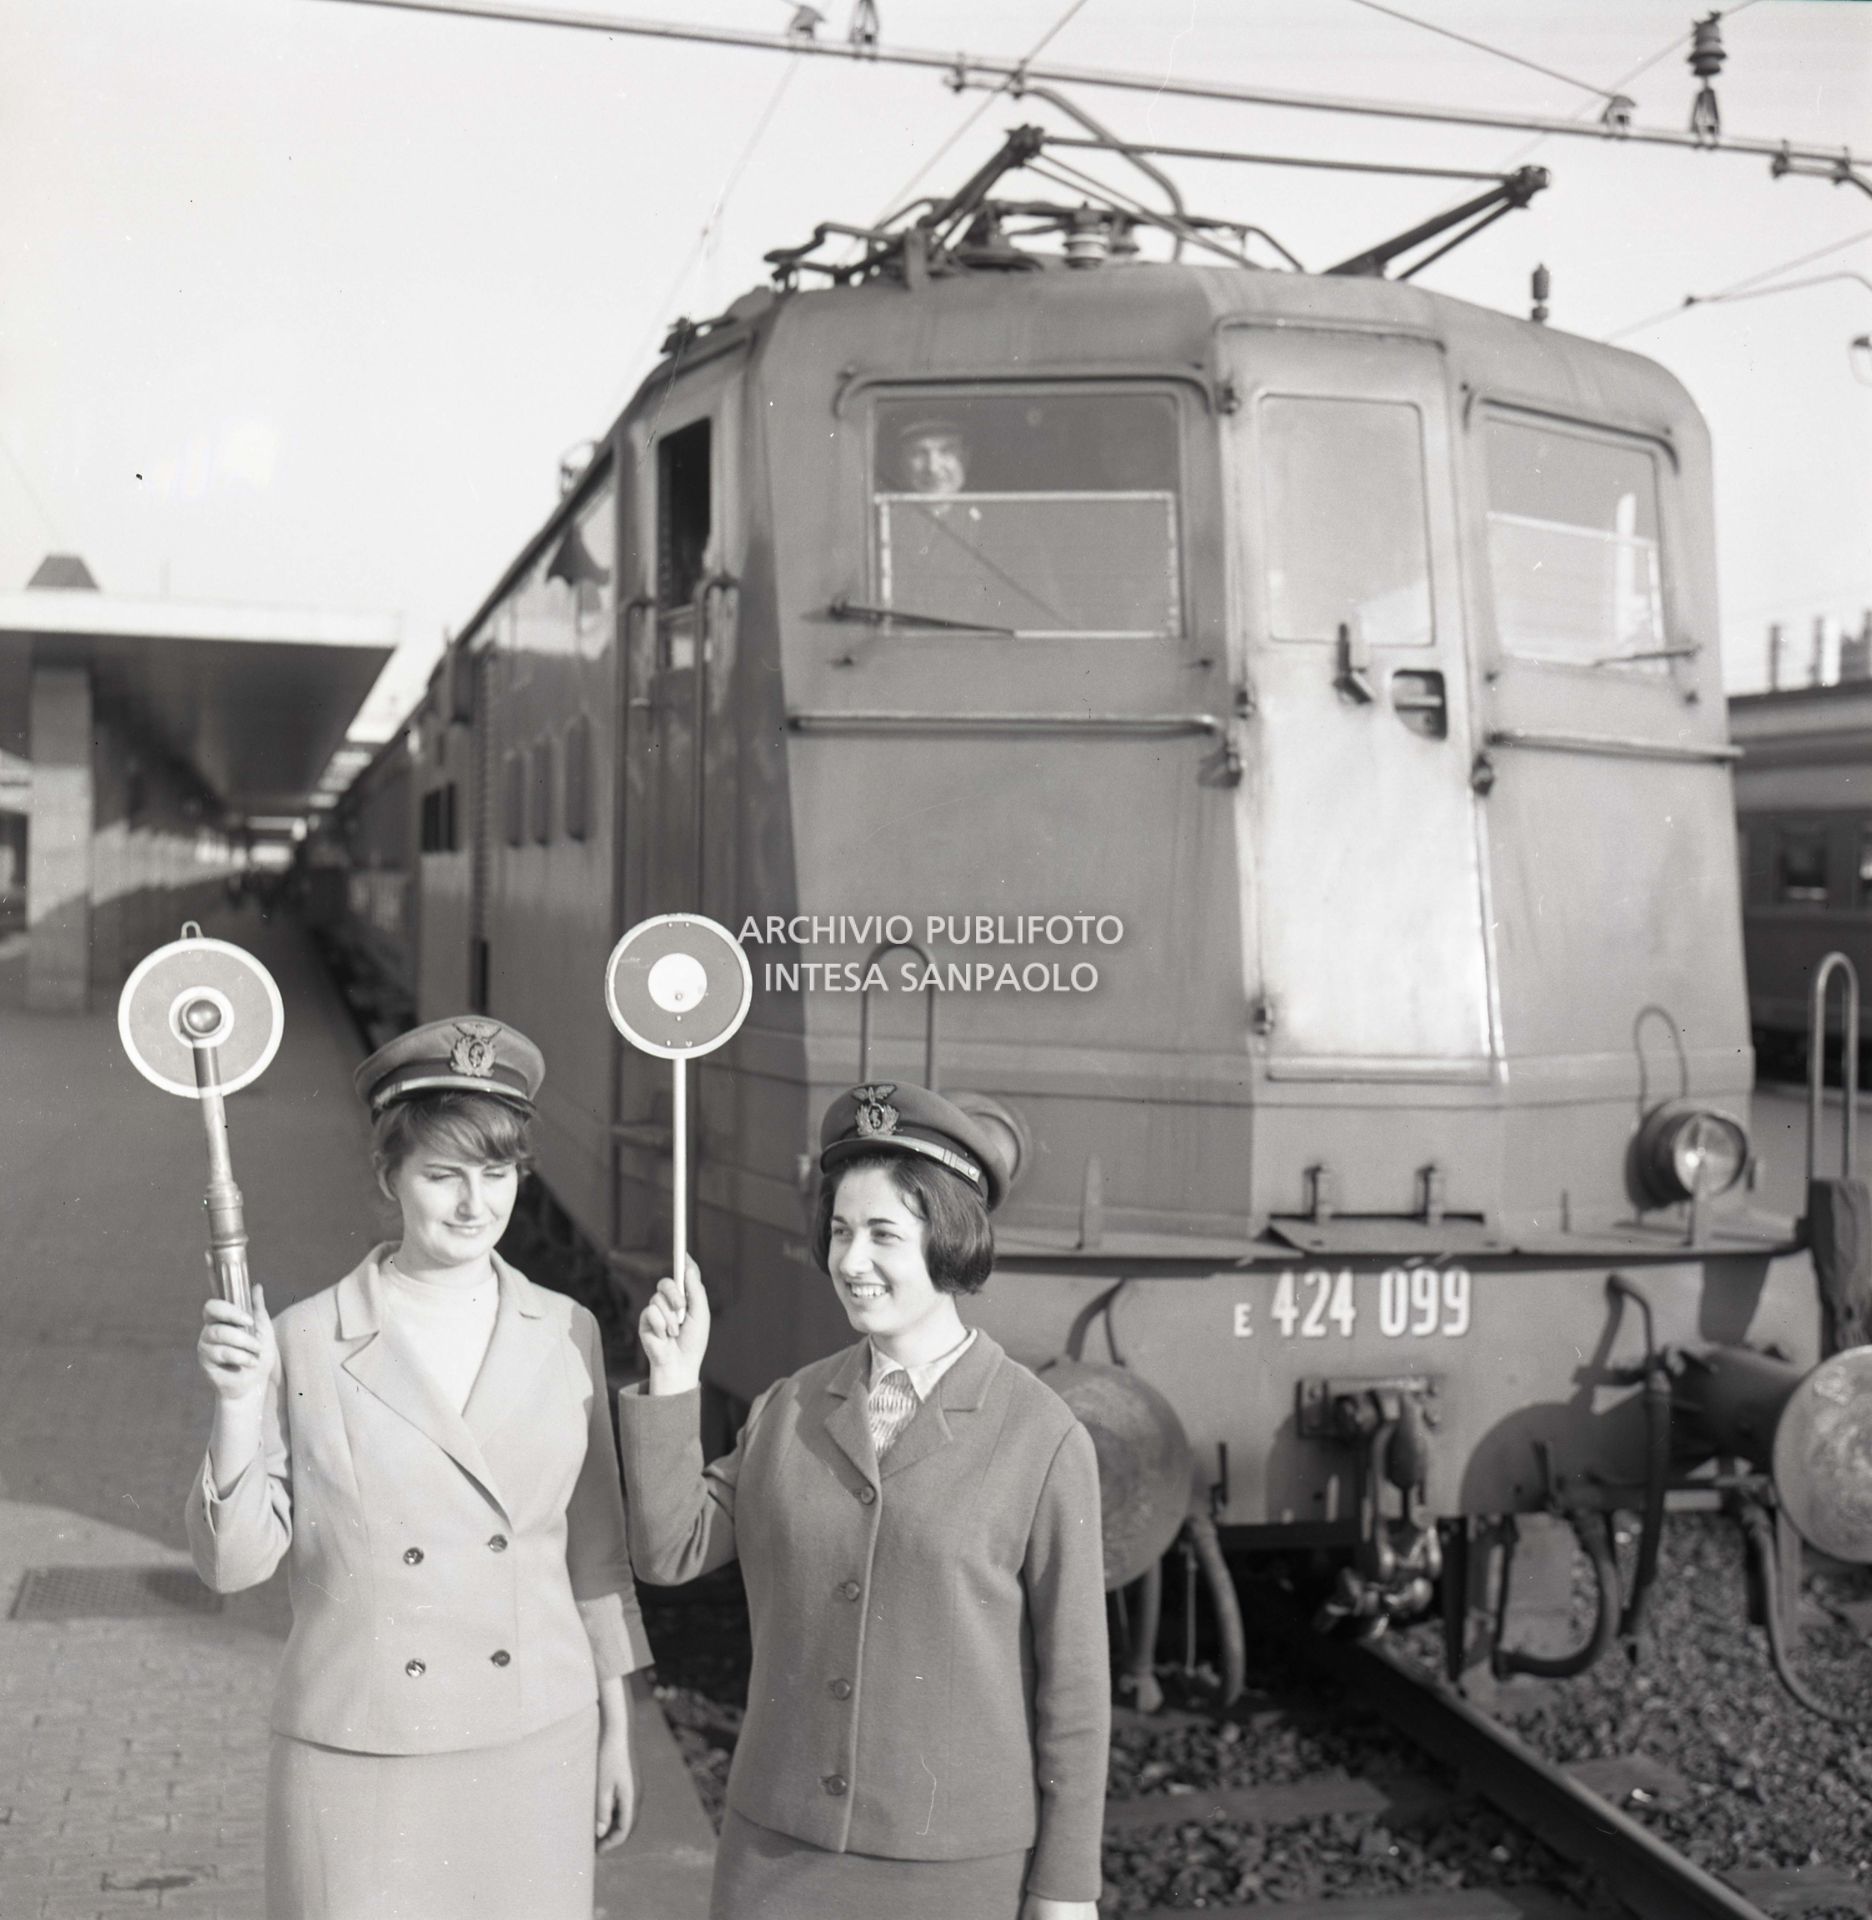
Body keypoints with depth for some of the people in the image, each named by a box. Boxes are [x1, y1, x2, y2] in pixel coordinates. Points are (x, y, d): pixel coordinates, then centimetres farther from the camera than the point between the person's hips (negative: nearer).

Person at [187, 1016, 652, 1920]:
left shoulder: (565, 1334, 0)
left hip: (539, 1748, 2)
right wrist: (237, 1404, -20)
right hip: (359, 1762, -2)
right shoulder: (305, 1345, -8)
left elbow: (594, 1547, 9)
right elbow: (234, 1563, -6)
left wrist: (617, 1728, 11)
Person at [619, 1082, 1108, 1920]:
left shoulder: (1043, 1439, -12)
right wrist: (672, 1380, -12)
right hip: (782, 1847, 4)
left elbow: (1073, 1673, -7)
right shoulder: (791, 1410, 2)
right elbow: (670, 1551, -3)